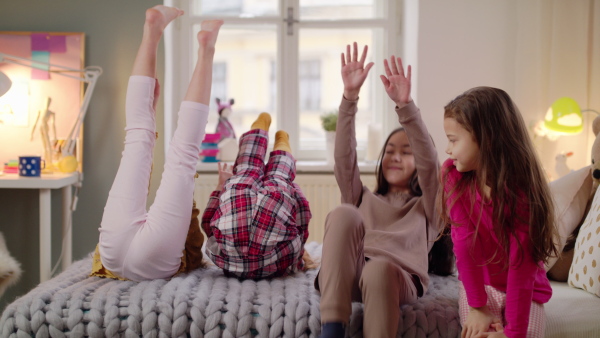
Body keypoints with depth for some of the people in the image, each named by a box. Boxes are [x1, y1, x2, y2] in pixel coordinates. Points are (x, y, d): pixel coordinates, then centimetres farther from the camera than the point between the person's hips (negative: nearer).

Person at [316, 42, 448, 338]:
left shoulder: (426, 207, 26)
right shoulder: (363, 200, 32)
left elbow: (429, 163, 6)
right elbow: (344, 158, 16)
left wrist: (405, 105, -7)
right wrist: (350, 96, 3)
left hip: (400, 277, -2)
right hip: (348, 273, 2)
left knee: (379, 269, -39)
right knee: (344, 213, -27)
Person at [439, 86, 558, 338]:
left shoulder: (521, 190, -22)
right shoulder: (454, 175, -15)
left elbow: (521, 267, -23)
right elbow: (465, 242, -17)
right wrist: (477, 305, -20)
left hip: (526, 291, -1)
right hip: (479, 285, 2)